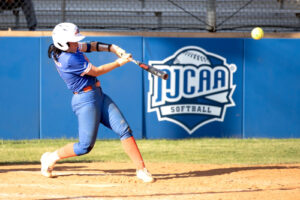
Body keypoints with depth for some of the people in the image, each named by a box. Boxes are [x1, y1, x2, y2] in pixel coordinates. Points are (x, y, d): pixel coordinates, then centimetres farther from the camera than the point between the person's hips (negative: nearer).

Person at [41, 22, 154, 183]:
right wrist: (119, 62, -3)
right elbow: (96, 71, -13)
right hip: (86, 100, -10)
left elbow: (92, 46, 17)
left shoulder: (67, 49, 5)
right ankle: (51, 158, 18)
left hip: (98, 96, 10)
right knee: (85, 146, -4)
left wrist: (113, 48, 1)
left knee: (124, 129, -1)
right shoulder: (68, 60, -22)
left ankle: (141, 169, -2)